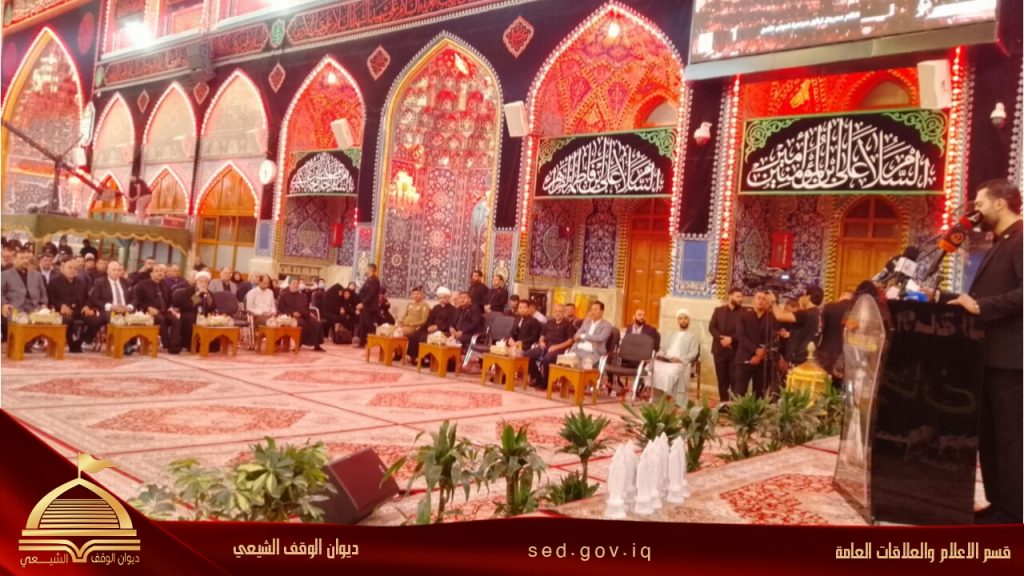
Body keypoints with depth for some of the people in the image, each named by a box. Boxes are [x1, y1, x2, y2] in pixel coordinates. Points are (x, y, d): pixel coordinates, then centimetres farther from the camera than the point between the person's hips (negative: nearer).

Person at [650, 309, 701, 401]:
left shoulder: (693, 335, 10)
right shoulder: (673, 334, 30)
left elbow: (694, 353, -2)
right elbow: (665, 348, 25)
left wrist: (680, 359, -19)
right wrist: (659, 354, 1)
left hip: (681, 363, -6)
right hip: (665, 360, 6)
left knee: (670, 372, -37)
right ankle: (654, 397, -22)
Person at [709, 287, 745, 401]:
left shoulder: (744, 312, 1)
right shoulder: (718, 310, 10)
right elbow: (711, 327, 3)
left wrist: (731, 338, -17)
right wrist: (721, 338, -13)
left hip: (736, 350, -2)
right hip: (720, 350, 3)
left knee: (734, 379, -4)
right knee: (722, 379, 7)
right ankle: (723, 402, 15)